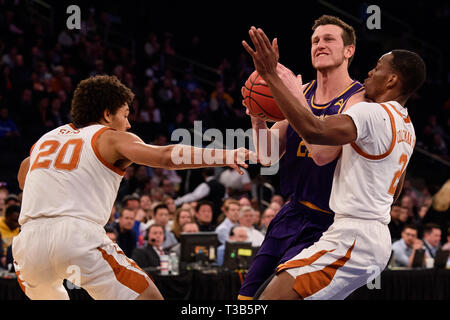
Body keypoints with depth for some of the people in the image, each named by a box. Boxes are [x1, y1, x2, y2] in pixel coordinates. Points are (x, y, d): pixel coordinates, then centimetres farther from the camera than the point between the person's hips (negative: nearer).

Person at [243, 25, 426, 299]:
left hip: (353, 239, -10)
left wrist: (271, 76, -27)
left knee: (272, 298, -20)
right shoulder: (407, 128, 17)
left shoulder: (373, 113, -14)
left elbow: (314, 131, -30)